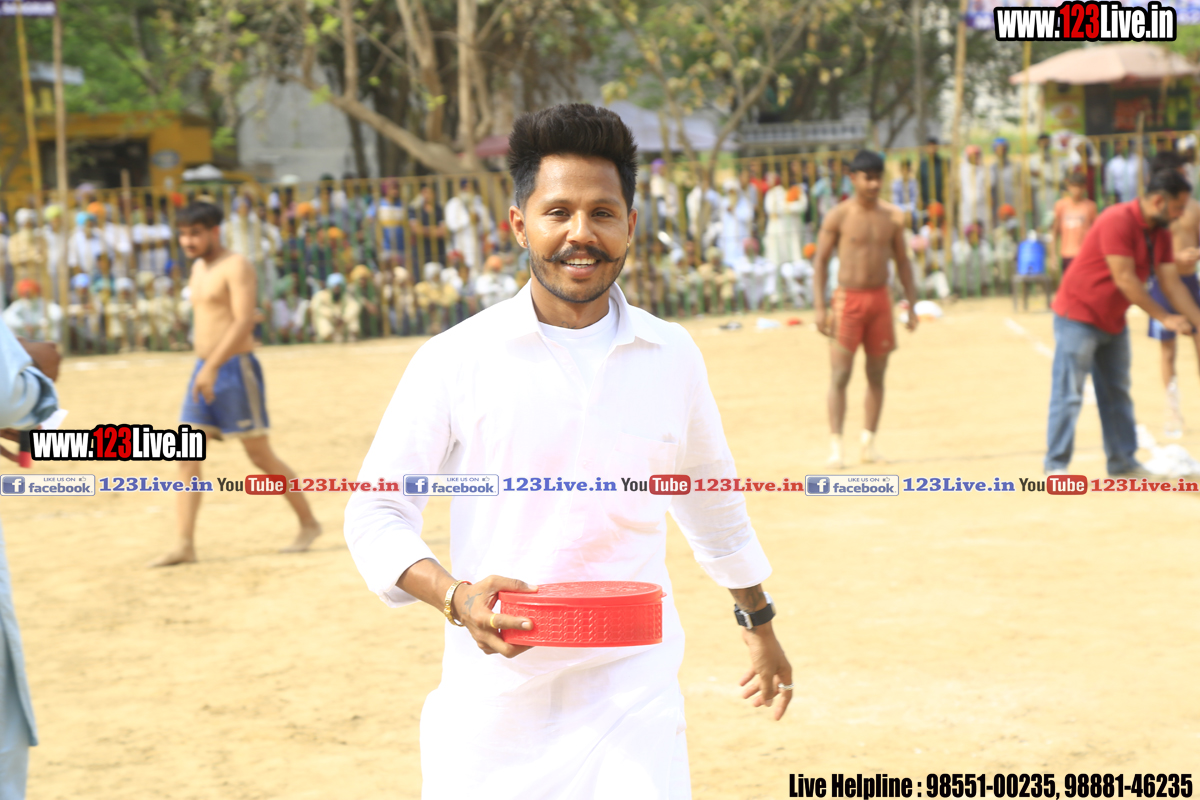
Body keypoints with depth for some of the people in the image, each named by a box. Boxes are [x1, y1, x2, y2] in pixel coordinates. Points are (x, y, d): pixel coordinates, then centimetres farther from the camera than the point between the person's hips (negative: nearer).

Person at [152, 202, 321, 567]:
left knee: (260, 455, -1)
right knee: (187, 457, -2)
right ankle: (185, 545, -4)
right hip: (205, 371, 8)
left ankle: (309, 523, 14)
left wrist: (214, 366, -29)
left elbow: (244, 321, -22)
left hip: (235, 370, -8)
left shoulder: (236, 266, -11)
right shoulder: (198, 269, 16)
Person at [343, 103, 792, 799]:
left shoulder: (673, 356, 6)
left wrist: (758, 619, 31)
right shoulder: (455, 361, -4)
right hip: (493, 700, -1)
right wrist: (457, 598, -19)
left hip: (634, 694, 1)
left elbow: (711, 498, 22)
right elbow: (376, 511, -1)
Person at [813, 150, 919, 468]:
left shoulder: (892, 217, 6)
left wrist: (912, 305, 8)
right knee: (840, 375, -7)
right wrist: (820, 306, -10)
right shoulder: (838, 217, -4)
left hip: (880, 299, 4)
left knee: (877, 375, 6)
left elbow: (902, 261, 12)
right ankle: (835, 444, -8)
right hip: (848, 298, -4)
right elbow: (821, 261, -3)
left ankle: (868, 442, 13)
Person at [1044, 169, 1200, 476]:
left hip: (1112, 321, 9)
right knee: (1068, 394, -7)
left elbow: (1171, 283, 3)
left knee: (1117, 393, 11)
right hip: (1078, 316, -9)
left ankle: (1122, 461, 17)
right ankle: (1056, 465, -3)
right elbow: (1124, 279, -25)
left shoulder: (1160, 233, 4)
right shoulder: (1118, 221, -24)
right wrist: (1164, 318, -22)